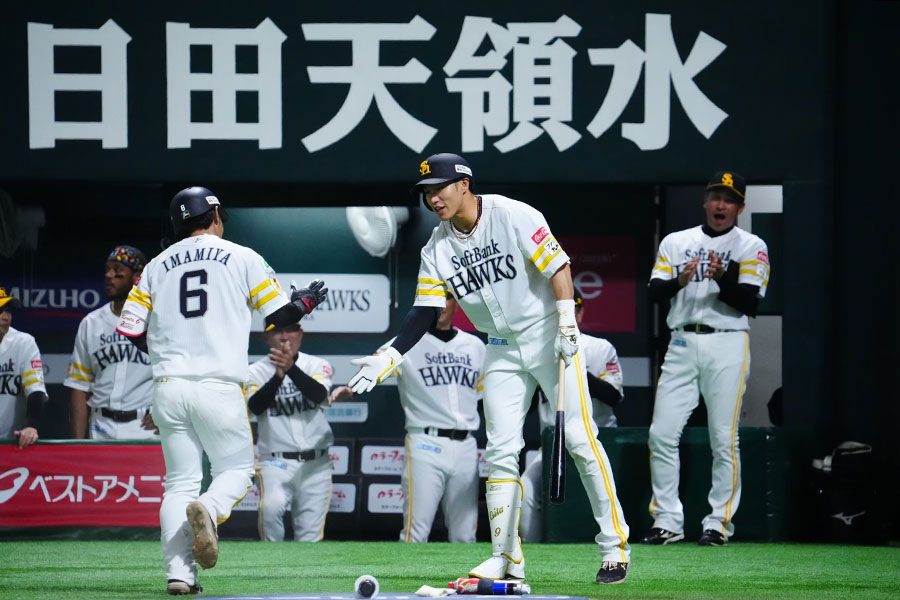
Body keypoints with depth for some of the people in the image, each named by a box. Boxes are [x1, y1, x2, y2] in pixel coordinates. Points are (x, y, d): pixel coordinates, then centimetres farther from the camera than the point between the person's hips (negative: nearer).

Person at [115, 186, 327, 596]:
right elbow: (279, 317, 6)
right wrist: (305, 301, 27)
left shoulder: (156, 266, 12)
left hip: (168, 389, 3)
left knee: (180, 481, 9)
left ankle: (178, 572, -6)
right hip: (219, 389, -3)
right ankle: (207, 510, -24)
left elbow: (130, 332, 8)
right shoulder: (242, 258, 5)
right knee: (236, 470, 11)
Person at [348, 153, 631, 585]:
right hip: (503, 350, 6)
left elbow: (557, 266, -14)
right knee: (500, 450, 0)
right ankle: (506, 558, 6)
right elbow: (425, 312, 1)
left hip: (549, 335, -5)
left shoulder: (514, 217, -14)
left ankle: (614, 547, -4)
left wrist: (568, 326, -21)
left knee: (579, 438, -10)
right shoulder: (437, 250, 2)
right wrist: (390, 358, -11)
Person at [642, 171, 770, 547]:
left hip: (727, 345, -3)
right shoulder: (676, 243, 15)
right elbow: (655, 292, 5)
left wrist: (723, 279, -20)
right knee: (662, 434, -4)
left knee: (724, 438, -6)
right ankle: (668, 521, 3)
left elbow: (751, 303, -4)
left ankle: (719, 523, -1)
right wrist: (679, 281, -15)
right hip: (682, 343, 3)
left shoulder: (751, 247, 6)